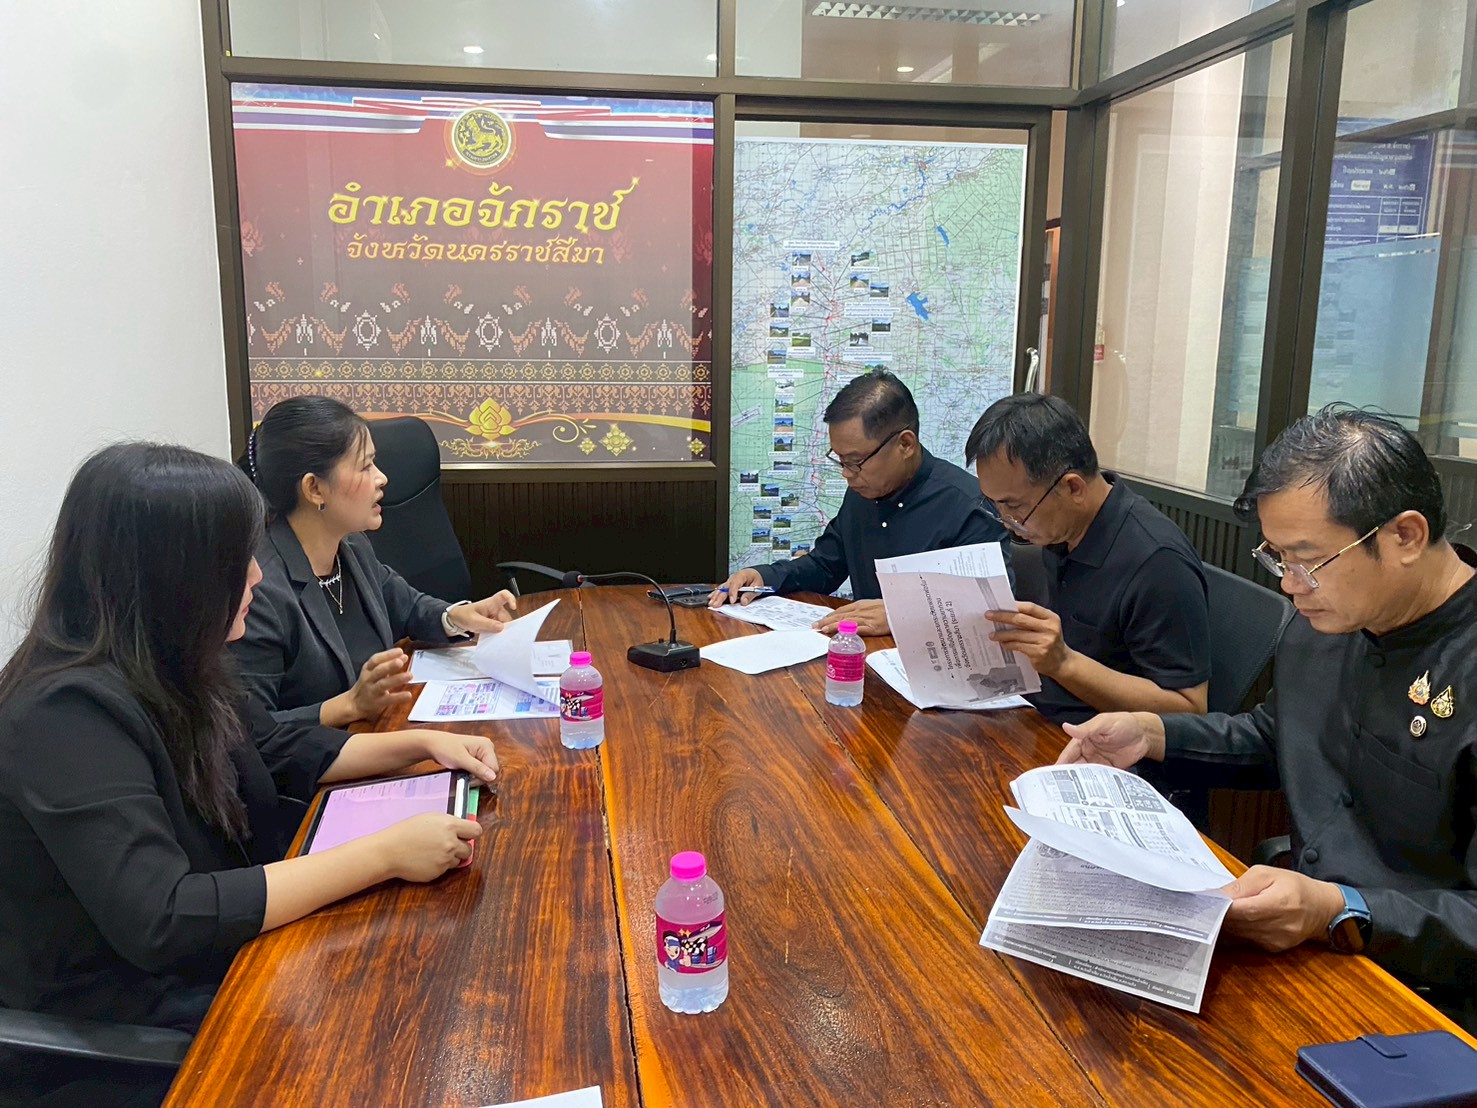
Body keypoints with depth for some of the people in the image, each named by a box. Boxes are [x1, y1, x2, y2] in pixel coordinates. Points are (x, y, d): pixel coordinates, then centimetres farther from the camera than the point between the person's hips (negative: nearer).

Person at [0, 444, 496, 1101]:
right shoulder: (68, 714, -28)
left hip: (228, 921, 8)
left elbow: (279, 749, 13)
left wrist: (421, 744, 1)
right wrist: (386, 854, -33)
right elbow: (163, 924, -33)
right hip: (138, 1006, -7)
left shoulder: (166, 668, -2)